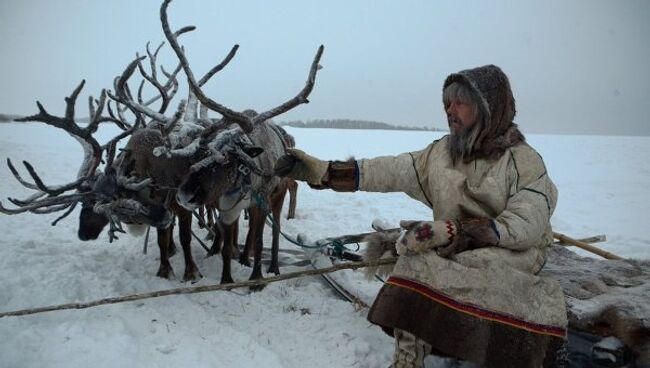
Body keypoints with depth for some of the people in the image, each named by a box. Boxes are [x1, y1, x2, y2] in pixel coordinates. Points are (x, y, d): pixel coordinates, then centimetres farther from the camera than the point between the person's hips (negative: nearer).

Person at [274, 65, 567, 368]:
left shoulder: (525, 162, -7)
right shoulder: (441, 152, 5)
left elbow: (524, 226, -18)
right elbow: (391, 170, -4)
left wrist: (444, 232, -27)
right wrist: (322, 171, -14)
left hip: (510, 254, -4)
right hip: (455, 253, 4)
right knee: (416, 266, -26)